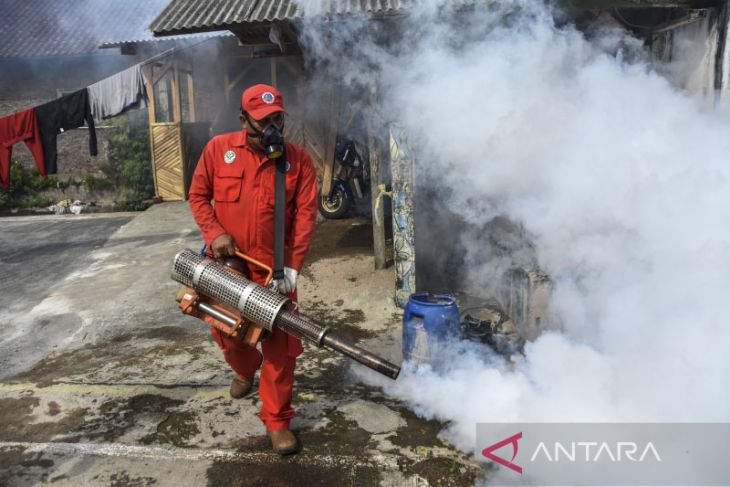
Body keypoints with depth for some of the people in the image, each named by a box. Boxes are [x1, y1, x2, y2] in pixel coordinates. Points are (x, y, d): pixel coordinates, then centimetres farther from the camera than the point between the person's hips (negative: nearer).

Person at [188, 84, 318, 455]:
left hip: (275, 269, -2)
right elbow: (198, 195, 6)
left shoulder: (298, 159, -5)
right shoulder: (218, 149, -1)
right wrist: (214, 233, -10)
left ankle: (277, 421, 18)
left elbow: (306, 213, -8)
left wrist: (292, 265, -14)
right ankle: (245, 370, 55)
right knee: (227, 332, 20)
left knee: (280, 347, 1)